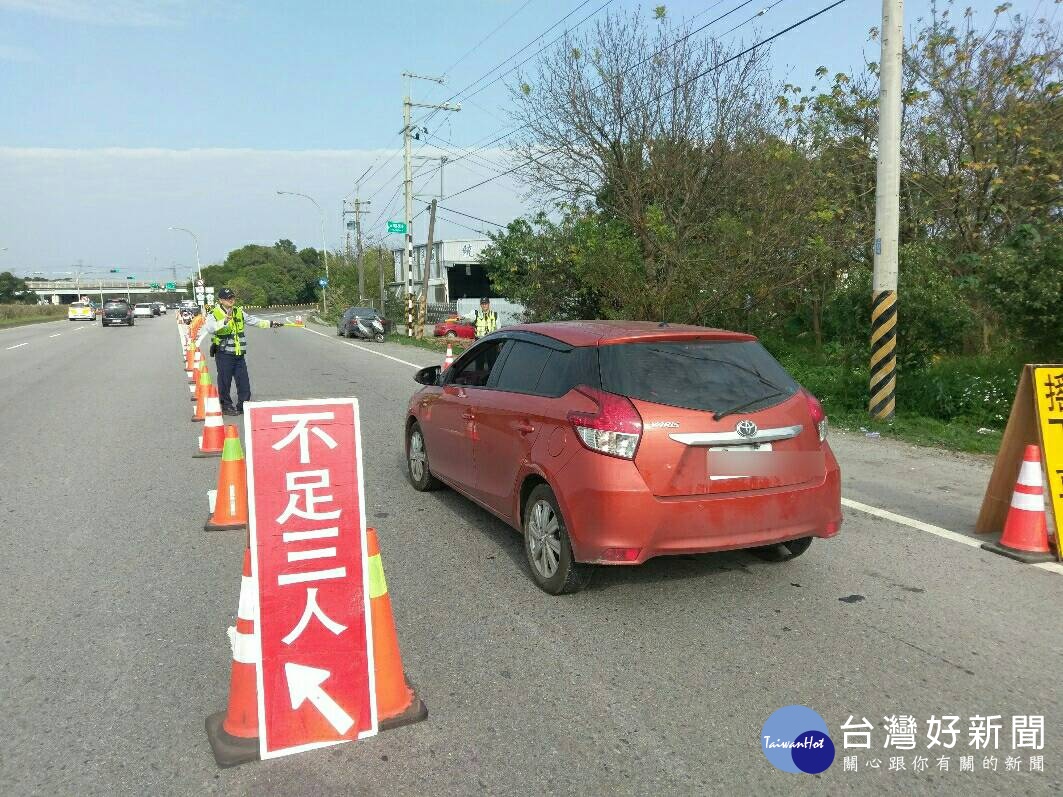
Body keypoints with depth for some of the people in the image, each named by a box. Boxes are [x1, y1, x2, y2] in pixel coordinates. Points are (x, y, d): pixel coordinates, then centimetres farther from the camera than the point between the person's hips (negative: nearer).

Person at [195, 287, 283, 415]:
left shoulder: (239, 312, 11)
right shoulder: (214, 314, -8)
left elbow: (253, 321, 22)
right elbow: (209, 328, -26)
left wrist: (270, 323, 18)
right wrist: (224, 321, -42)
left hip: (239, 354, 6)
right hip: (224, 355, -5)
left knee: (244, 381, 7)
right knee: (225, 382, 2)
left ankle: (243, 406, 18)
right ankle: (226, 406, 16)